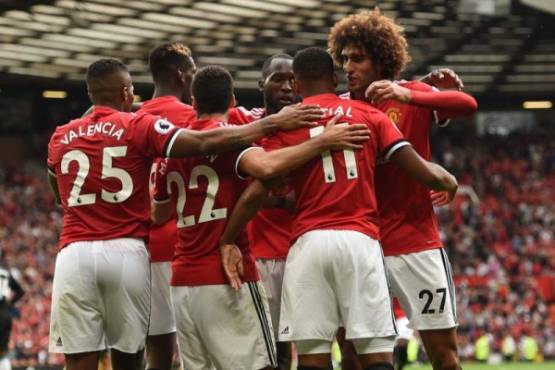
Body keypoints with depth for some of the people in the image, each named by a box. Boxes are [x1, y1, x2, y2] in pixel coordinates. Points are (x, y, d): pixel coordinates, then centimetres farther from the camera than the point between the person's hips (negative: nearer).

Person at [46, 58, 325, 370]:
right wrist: (273, 123, -7)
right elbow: (205, 143, -9)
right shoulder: (137, 126, 1)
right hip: (126, 251, -1)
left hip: (75, 252, 1)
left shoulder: (60, 138, 11)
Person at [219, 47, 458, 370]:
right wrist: (447, 180, 27)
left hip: (310, 242, 0)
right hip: (361, 240, 0)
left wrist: (228, 241, 8)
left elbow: (256, 193, -1)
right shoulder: (369, 115, 12)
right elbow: (425, 173, 6)